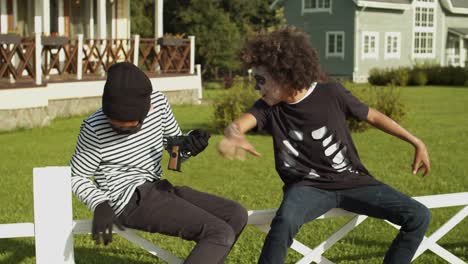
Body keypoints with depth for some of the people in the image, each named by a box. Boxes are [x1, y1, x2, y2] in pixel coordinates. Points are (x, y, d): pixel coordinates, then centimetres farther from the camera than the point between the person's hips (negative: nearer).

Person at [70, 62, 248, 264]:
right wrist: (100, 205, -24)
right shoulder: (95, 127, -17)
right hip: (130, 201, -7)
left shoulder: (158, 102, -3)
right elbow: (77, 177, -6)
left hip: (159, 189, 7)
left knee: (236, 215, 4)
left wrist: (190, 146, -12)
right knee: (221, 234, -19)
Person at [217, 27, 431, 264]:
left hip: (351, 181, 1)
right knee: (284, 222, -36)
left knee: (419, 217, -13)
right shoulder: (269, 107, -7)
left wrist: (416, 143, 9)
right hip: (308, 186, -1)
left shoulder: (331, 94, -10)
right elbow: (239, 124, -28)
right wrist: (233, 136, -55)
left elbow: (372, 116, 5)